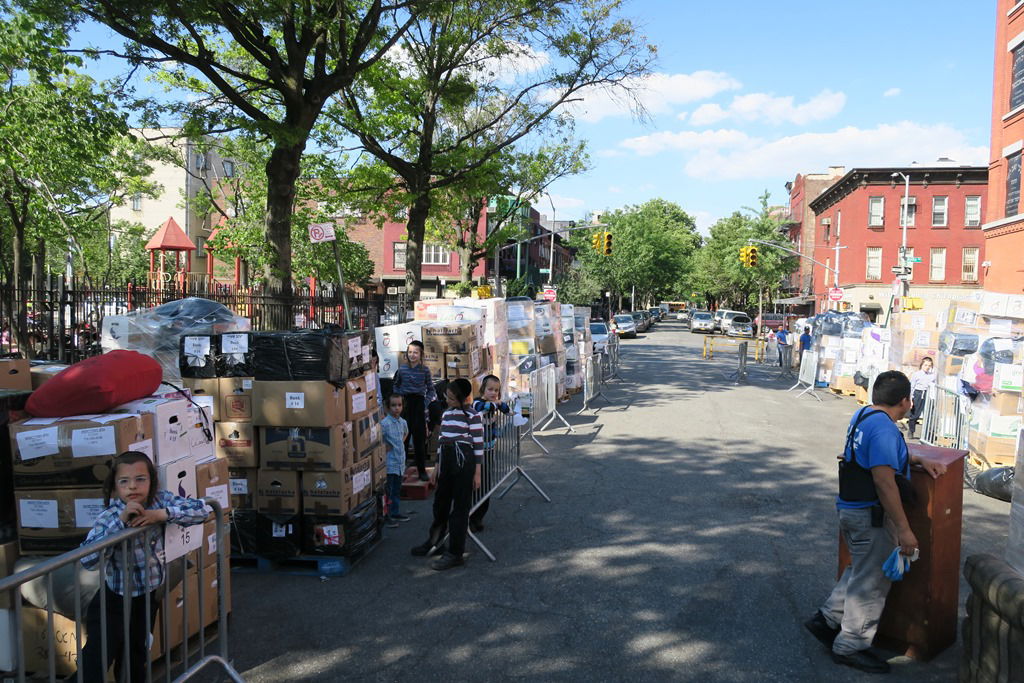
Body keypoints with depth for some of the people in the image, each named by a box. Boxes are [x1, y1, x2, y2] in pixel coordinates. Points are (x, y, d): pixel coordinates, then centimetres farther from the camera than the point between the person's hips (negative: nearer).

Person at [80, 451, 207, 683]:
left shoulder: (160, 500, -12)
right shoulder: (109, 517, -21)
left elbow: (200, 510, -18)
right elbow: (87, 560, -34)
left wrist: (161, 514, -29)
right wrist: (120, 520, -39)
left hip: (147, 596, 4)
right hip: (115, 600, -4)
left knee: (136, 659, 21)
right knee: (95, 663, -7)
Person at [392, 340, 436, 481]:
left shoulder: (425, 370, -1)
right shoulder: (402, 369, 1)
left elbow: (431, 390, 5)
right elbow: (396, 386, 15)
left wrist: (426, 403, -7)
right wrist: (398, 400, 2)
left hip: (419, 403, -1)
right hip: (405, 403, 1)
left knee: (419, 438, 4)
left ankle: (422, 470, 12)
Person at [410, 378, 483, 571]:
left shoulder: (472, 415, -9)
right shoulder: (447, 413, 13)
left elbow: (479, 444, -10)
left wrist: (477, 473, -11)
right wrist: (437, 467, 20)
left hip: (464, 461, -7)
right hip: (446, 460, 7)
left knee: (459, 508, 0)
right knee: (440, 503, 18)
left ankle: (455, 554, 8)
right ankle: (433, 542, 35)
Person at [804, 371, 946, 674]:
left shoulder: (862, 416, 8)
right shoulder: (884, 428, -21)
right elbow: (884, 480, -26)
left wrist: (918, 460, 12)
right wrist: (904, 529, -23)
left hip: (850, 510, 9)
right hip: (872, 516, -9)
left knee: (860, 571, 23)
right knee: (871, 581, 4)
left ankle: (827, 619, 26)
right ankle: (851, 646, 16)